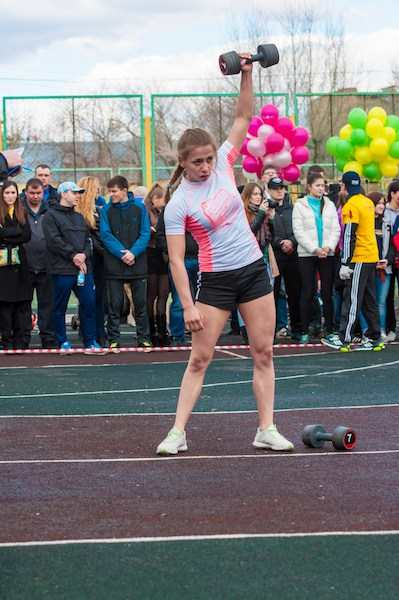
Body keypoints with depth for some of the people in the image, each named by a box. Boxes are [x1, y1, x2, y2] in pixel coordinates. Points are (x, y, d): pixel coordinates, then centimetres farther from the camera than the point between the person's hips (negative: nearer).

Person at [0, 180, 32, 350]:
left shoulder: (22, 213, 13)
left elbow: (27, 236, 0)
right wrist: (17, 231, -11)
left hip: (19, 263, 3)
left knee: (23, 302, 0)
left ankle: (20, 341, 3)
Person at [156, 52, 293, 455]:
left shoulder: (222, 165, -1)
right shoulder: (177, 204, -13)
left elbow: (243, 117, 2)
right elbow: (176, 260, -14)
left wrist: (246, 76, -11)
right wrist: (188, 307, -20)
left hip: (253, 270, 4)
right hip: (215, 280, -4)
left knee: (264, 352, 3)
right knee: (199, 358, -3)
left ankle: (266, 430, 8)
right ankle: (178, 432, 2)